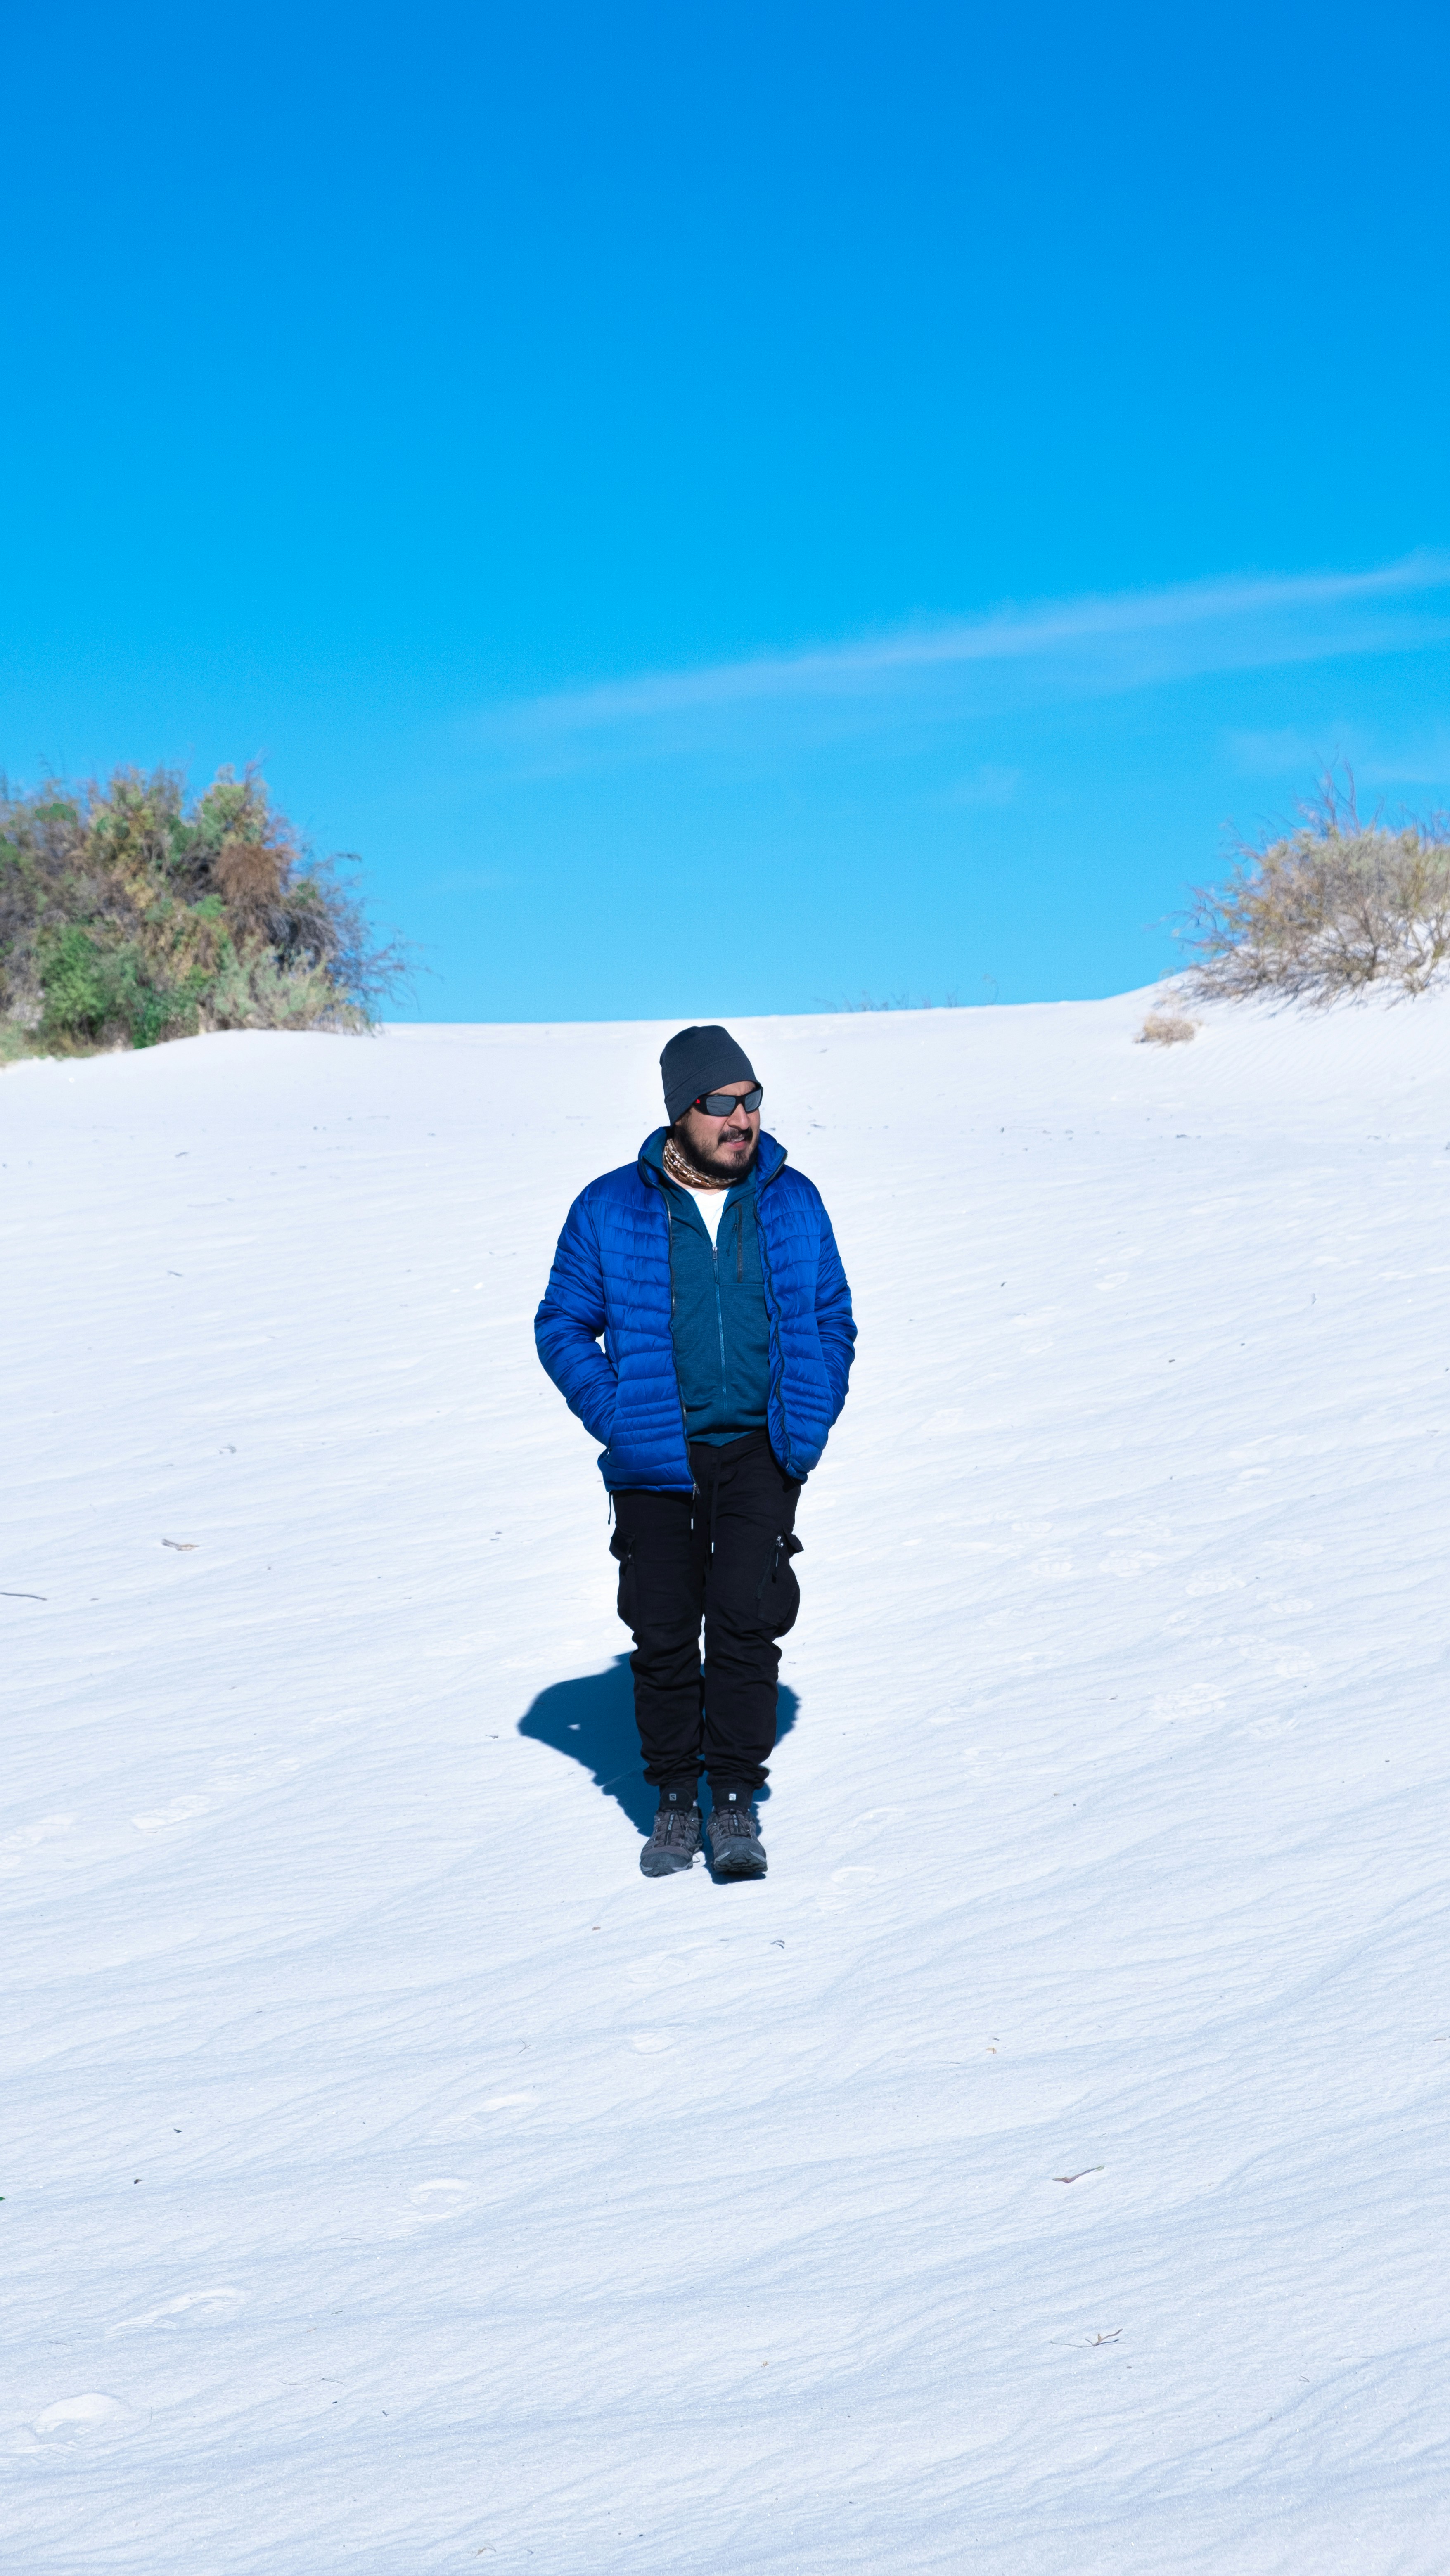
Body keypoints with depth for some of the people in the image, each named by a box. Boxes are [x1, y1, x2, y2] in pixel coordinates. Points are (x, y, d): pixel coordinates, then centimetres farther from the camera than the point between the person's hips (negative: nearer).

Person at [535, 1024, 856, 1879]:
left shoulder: (793, 1202, 6)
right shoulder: (611, 1209, 0)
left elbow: (832, 1322, 13)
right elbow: (563, 1325, 6)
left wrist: (807, 1425, 1)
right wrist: (617, 1420, -6)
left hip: (761, 1450, 0)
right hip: (656, 1460, 0)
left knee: (748, 1615, -12)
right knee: (663, 1631, 2)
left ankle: (737, 1801, -3)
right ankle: (676, 1801, 16)